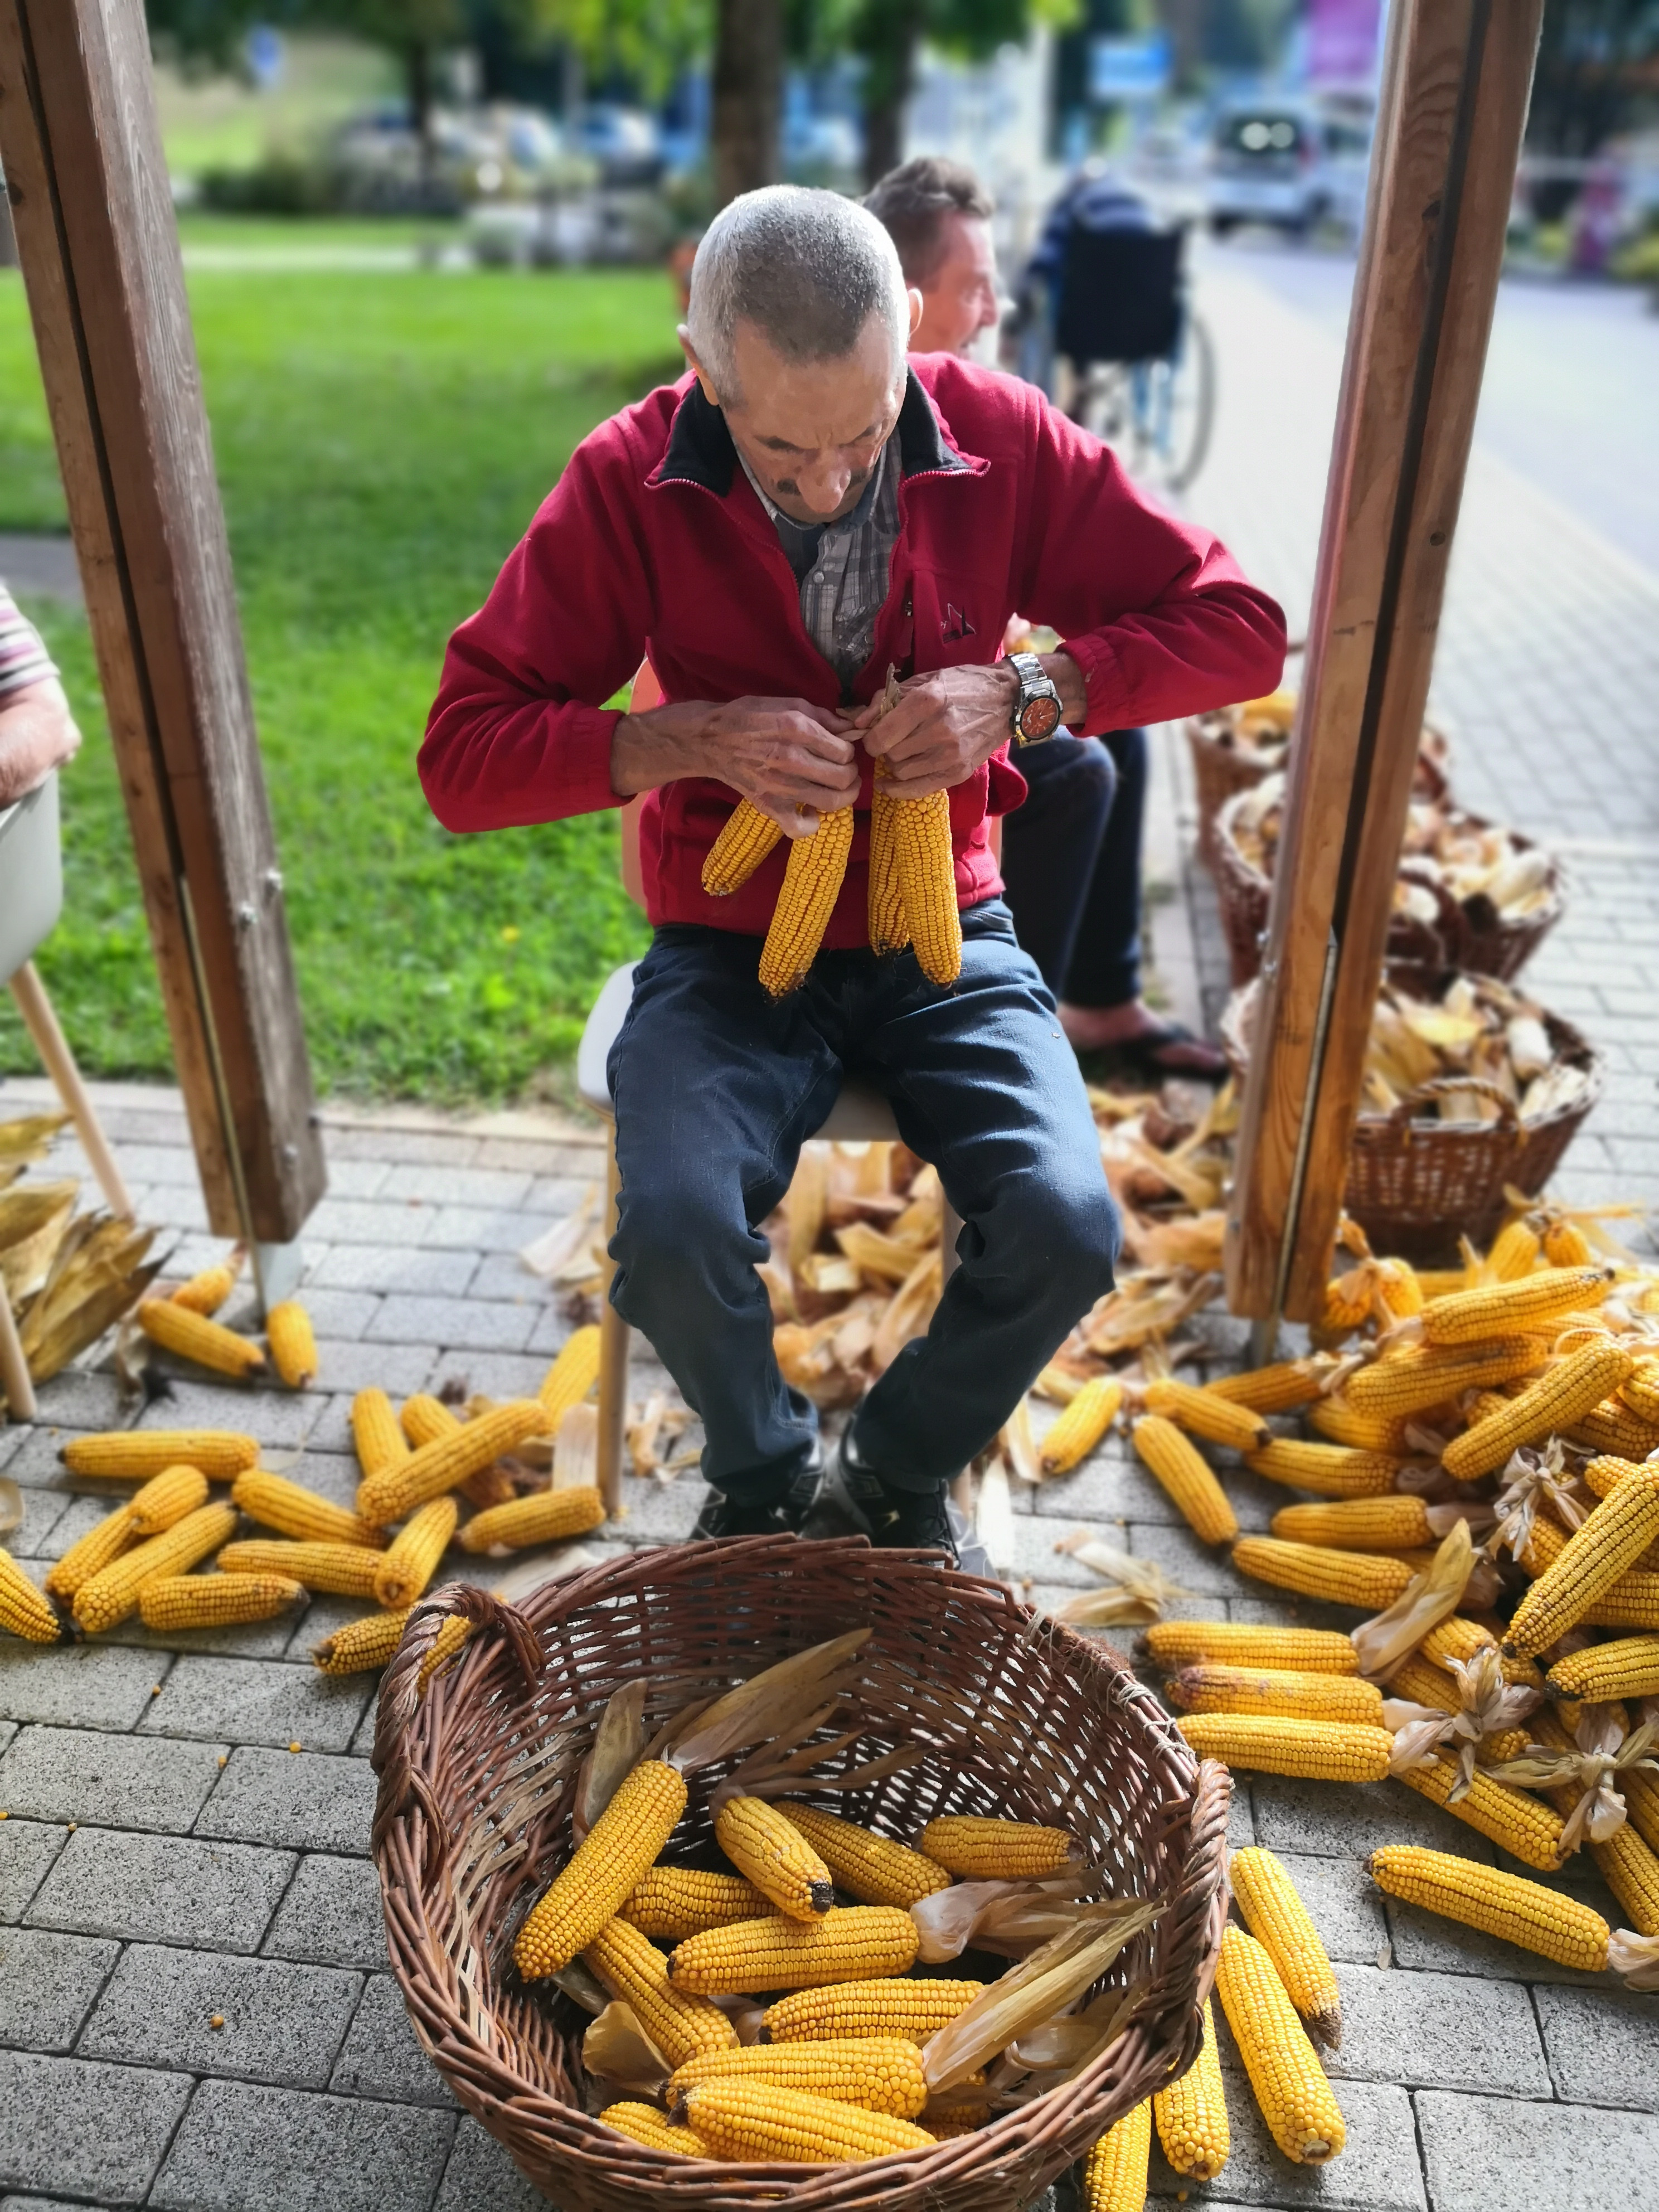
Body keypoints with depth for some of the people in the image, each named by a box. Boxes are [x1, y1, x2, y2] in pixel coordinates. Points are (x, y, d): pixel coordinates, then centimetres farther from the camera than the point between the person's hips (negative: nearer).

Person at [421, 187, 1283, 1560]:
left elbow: (1239, 627, -4)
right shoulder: (631, 479, -10)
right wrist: (694, 740, -25)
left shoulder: (998, 437, -7)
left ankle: (900, 1472, 12)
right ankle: (769, 1476, 10)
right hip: (729, 948, -1)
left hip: (945, 935, 1)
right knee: (674, 1237, -27)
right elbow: (462, 760, -10)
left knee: (1067, 1229, -21)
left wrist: (1022, 694, -20)